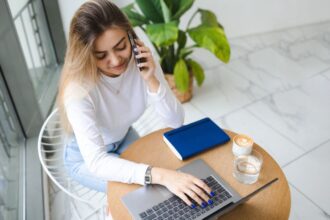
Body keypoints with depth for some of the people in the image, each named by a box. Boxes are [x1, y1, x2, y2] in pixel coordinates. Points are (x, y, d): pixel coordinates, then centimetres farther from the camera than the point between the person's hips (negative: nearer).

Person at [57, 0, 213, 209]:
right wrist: (160, 175, -55)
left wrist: (151, 80, -37)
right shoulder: (78, 89, -36)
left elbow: (176, 121, -21)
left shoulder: (142, 62, -24)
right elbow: (96, 161, -43)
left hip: (125, 138, 4)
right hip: (86, 158, -4)